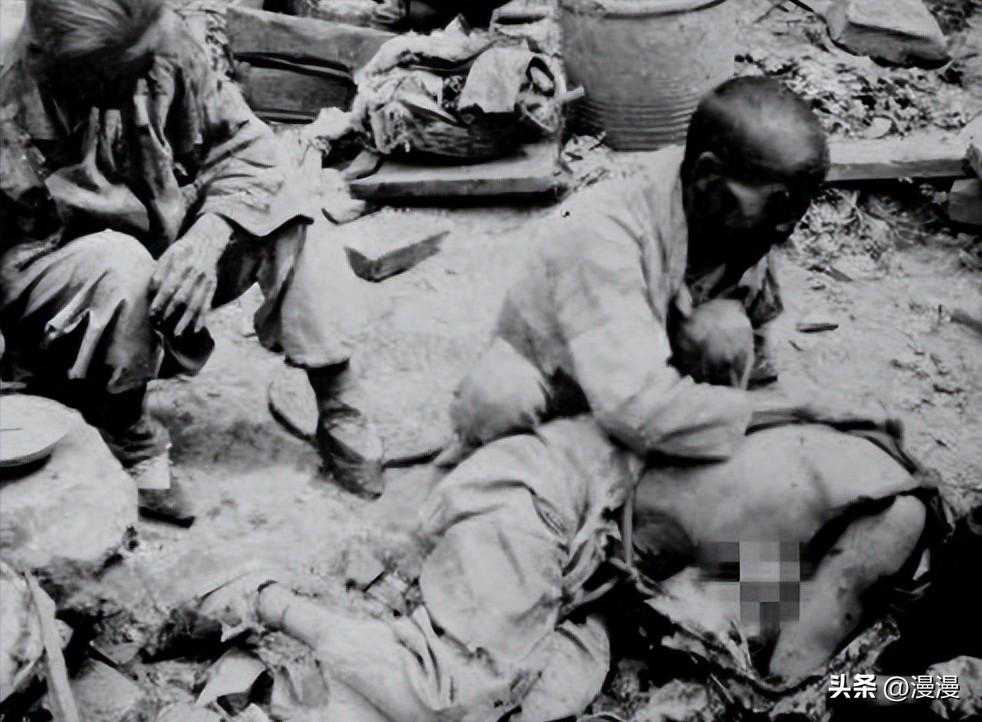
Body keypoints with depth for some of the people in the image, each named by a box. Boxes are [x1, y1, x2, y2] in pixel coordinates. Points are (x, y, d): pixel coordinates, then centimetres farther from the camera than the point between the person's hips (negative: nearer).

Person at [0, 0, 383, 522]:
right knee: (119, 264, -37)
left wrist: (210, 235, -30)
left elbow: (247, 147, -13)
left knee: (287, 215, -16)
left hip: (173, 256, 4)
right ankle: (133, 449, -15)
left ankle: (337, 410, -10)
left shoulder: (168, 44, -16)